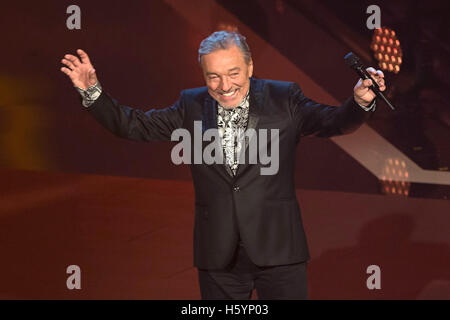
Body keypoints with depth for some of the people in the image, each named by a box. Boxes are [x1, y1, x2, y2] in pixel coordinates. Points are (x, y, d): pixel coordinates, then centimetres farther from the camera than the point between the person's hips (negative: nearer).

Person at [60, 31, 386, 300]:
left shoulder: (283, 99, 1)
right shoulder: (191, 107, 6)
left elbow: (333, 121, -4)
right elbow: (134, 124, 8)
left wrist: (360, 102, -24)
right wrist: (92, 91, -3)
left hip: (278, 251, -2)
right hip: (219, 258, 2)